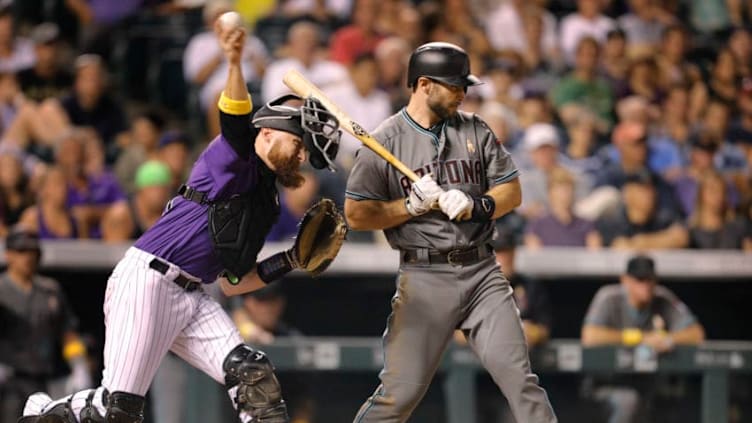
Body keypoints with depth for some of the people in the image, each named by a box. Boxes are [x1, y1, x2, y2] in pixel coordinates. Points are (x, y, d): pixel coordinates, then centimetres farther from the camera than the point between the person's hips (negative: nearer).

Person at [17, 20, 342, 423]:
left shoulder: (265, 205, 21)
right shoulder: (237, 157, -3)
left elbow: (230, 283, 23)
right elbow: (234, 118, -28)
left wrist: (289, 261, 13)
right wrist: (235, 63, -49)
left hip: (192, 297, 9)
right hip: (146, 281, -9)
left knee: (253, 375, -11)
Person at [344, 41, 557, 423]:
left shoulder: (475, 131, 10)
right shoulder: (383, 143, -2)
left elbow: (511, 192, 10)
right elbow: (356, 216, -4)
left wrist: (476, 205, -9)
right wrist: (411, 205, -15)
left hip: (482, 272, 3)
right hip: (424, 278, -3)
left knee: (518, 376, -4)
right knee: (401, 392, -5)